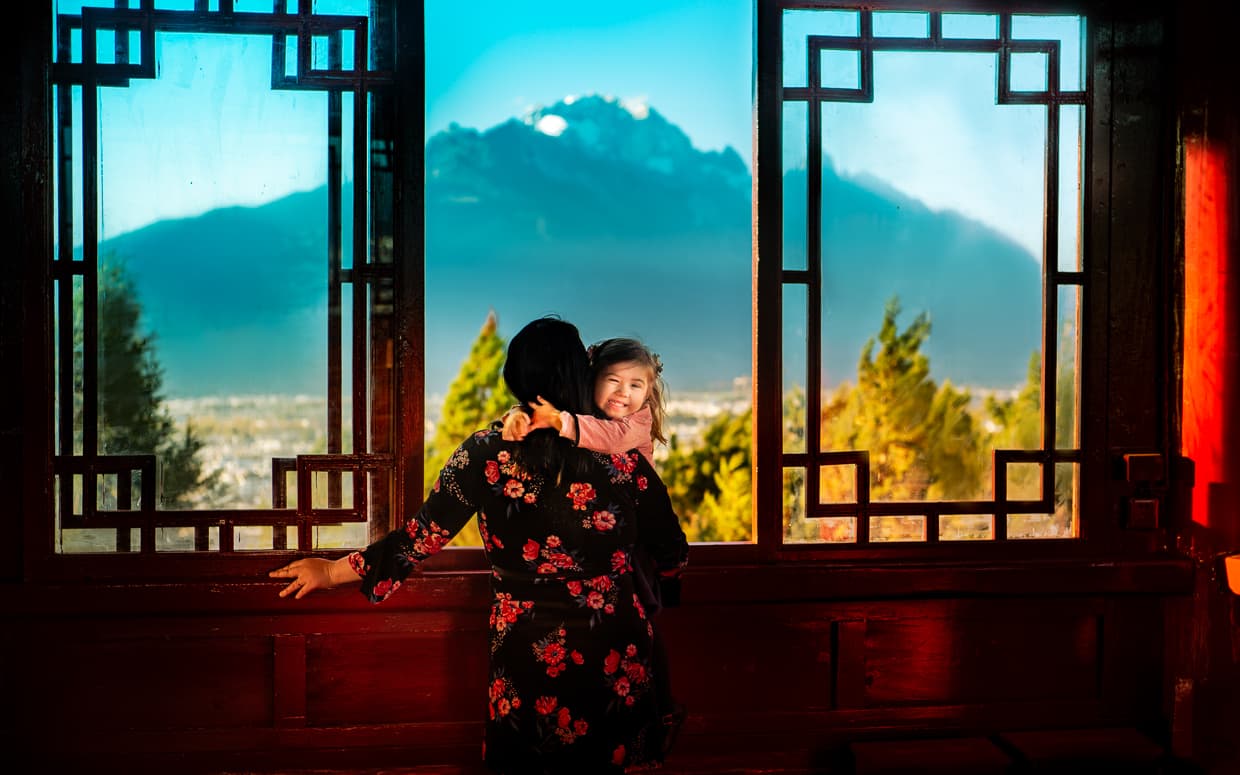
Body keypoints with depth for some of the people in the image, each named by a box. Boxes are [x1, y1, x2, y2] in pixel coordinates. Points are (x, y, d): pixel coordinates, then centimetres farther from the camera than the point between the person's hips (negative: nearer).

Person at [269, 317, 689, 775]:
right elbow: (672, 557, -3)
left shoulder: (488, 453, -12)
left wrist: (333, 571, 2)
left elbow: (421, 538, -10)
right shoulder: (623, 458, -12)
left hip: (527, 655, 0)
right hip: (616, 660, 0)